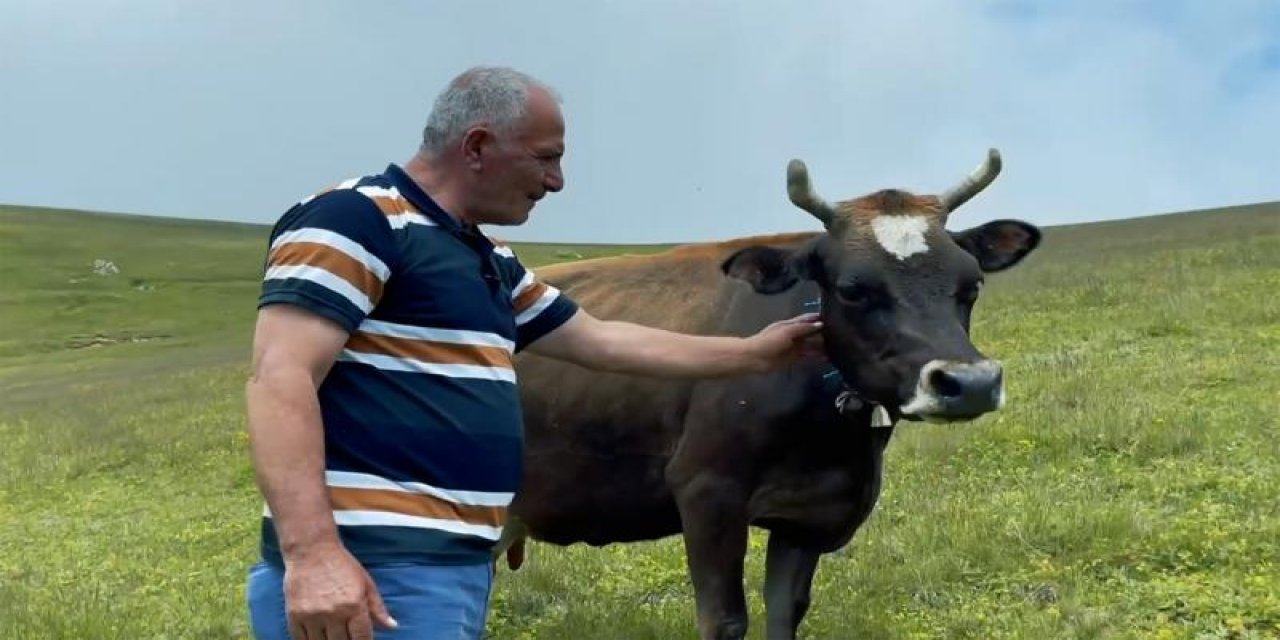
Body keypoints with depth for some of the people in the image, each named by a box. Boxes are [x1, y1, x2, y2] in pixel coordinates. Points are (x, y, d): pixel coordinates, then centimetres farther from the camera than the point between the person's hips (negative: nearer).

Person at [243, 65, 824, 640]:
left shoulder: (489, 263, 20)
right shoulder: (358, 221, -9)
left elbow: (605, 342, 33)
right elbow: (279, 379, -19)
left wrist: (753, 354, 38)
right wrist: (311, 556, -30)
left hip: (458, 570, 10)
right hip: (375, 574, -10)